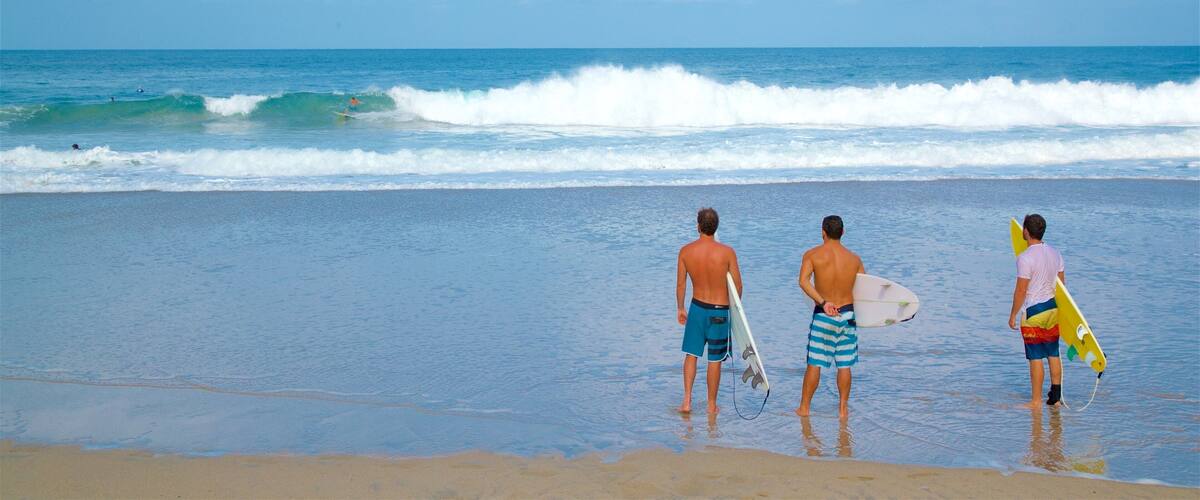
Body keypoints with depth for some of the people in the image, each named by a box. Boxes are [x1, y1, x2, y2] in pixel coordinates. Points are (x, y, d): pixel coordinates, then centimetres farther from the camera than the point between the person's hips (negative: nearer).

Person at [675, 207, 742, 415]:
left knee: (691, 354, 15)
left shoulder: (686, 251, -8)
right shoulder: (727, 252, -14)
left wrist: (680, 308, 15)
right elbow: (738, 285, -7)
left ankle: (687, 401, 6)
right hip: (720, 311, -2)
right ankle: (712, 405, 19)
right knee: (715, 360, 9)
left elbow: (680, 284, 1)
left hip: (697, 307, 2)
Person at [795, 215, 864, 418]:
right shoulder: (854, 259, 2)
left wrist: (822, 302, -25)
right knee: (844, 365, 9)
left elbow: (804, 281, -21)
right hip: (848, 314, 2)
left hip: (823, 316, -2)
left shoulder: (813, 254, -6)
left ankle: (804, 407, 12)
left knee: (814, 363, 5)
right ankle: (843, 409, 14)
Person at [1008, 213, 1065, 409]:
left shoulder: (1025, 258, -18)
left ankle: (1036, 401, 4)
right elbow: (1062, 282, 12)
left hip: (1034, 311, -7)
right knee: (1053, 354, 13)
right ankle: (1056, 397, 17)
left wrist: (1013, 315, -7)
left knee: (1036, 357, -1)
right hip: (1054, 308, 7)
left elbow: (1021, 290, -16)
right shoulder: (1055, 253, 5)